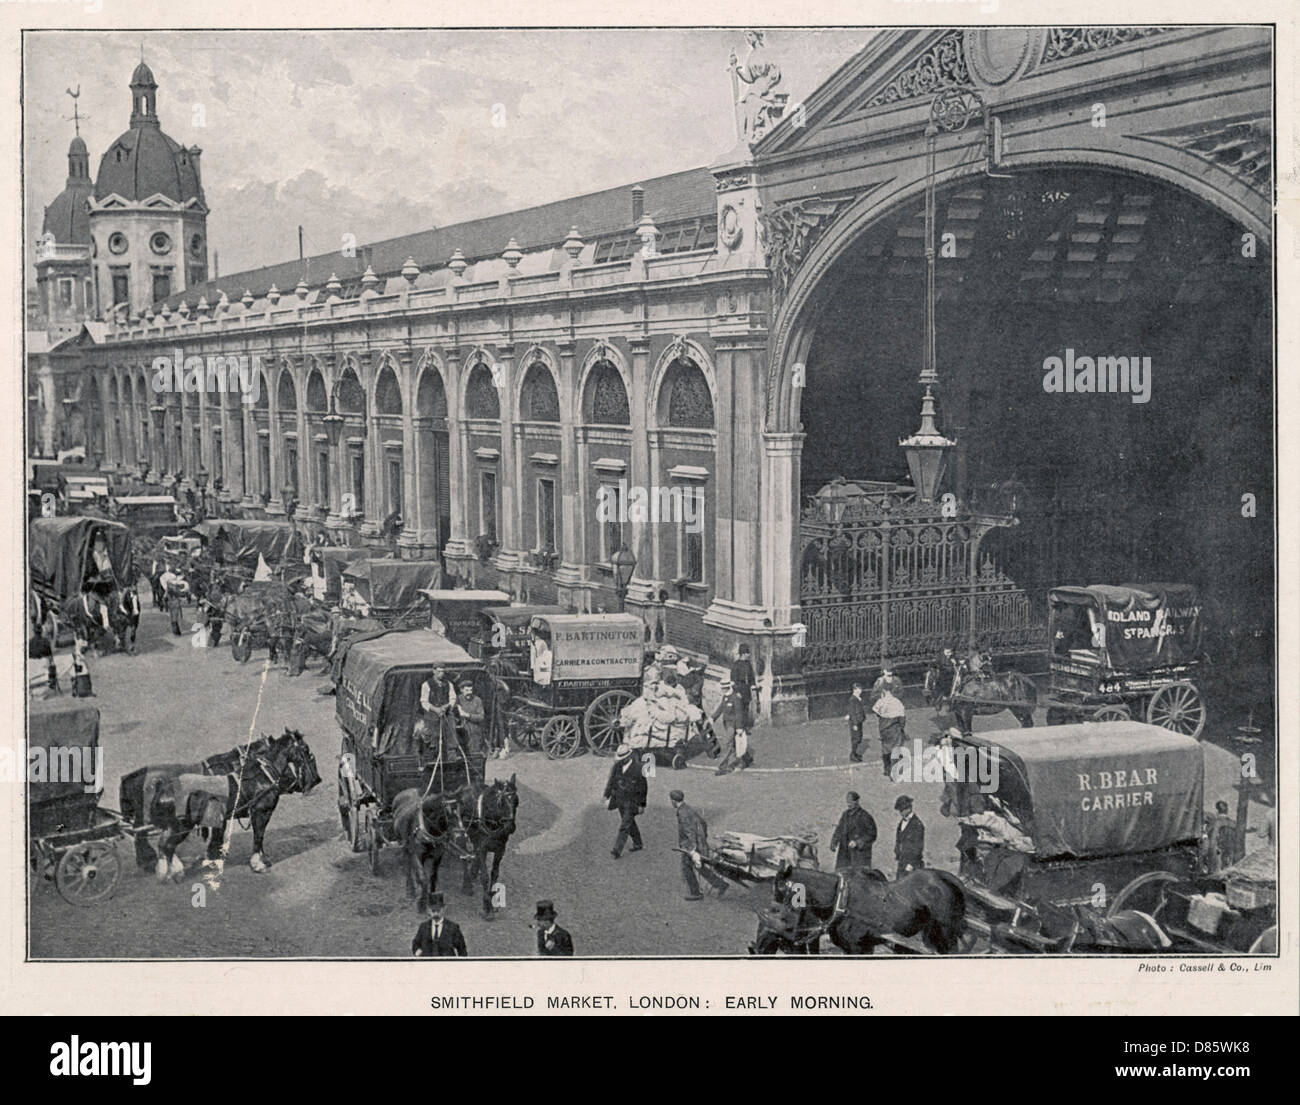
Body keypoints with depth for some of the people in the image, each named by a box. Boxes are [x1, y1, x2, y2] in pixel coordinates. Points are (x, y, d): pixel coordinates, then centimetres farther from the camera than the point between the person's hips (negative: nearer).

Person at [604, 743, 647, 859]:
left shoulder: (638, 769, -21)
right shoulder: (617, 766, -5)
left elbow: (643, 788, -14)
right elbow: (611, 781, 4)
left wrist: (642, 805, -11)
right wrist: (606, 796, -3)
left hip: (632, 802, -6)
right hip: (620, 800, 6)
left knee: (624, 826, -8)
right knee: (630, 823, 20)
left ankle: (617, 851, -8)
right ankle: (637, 844, 38)